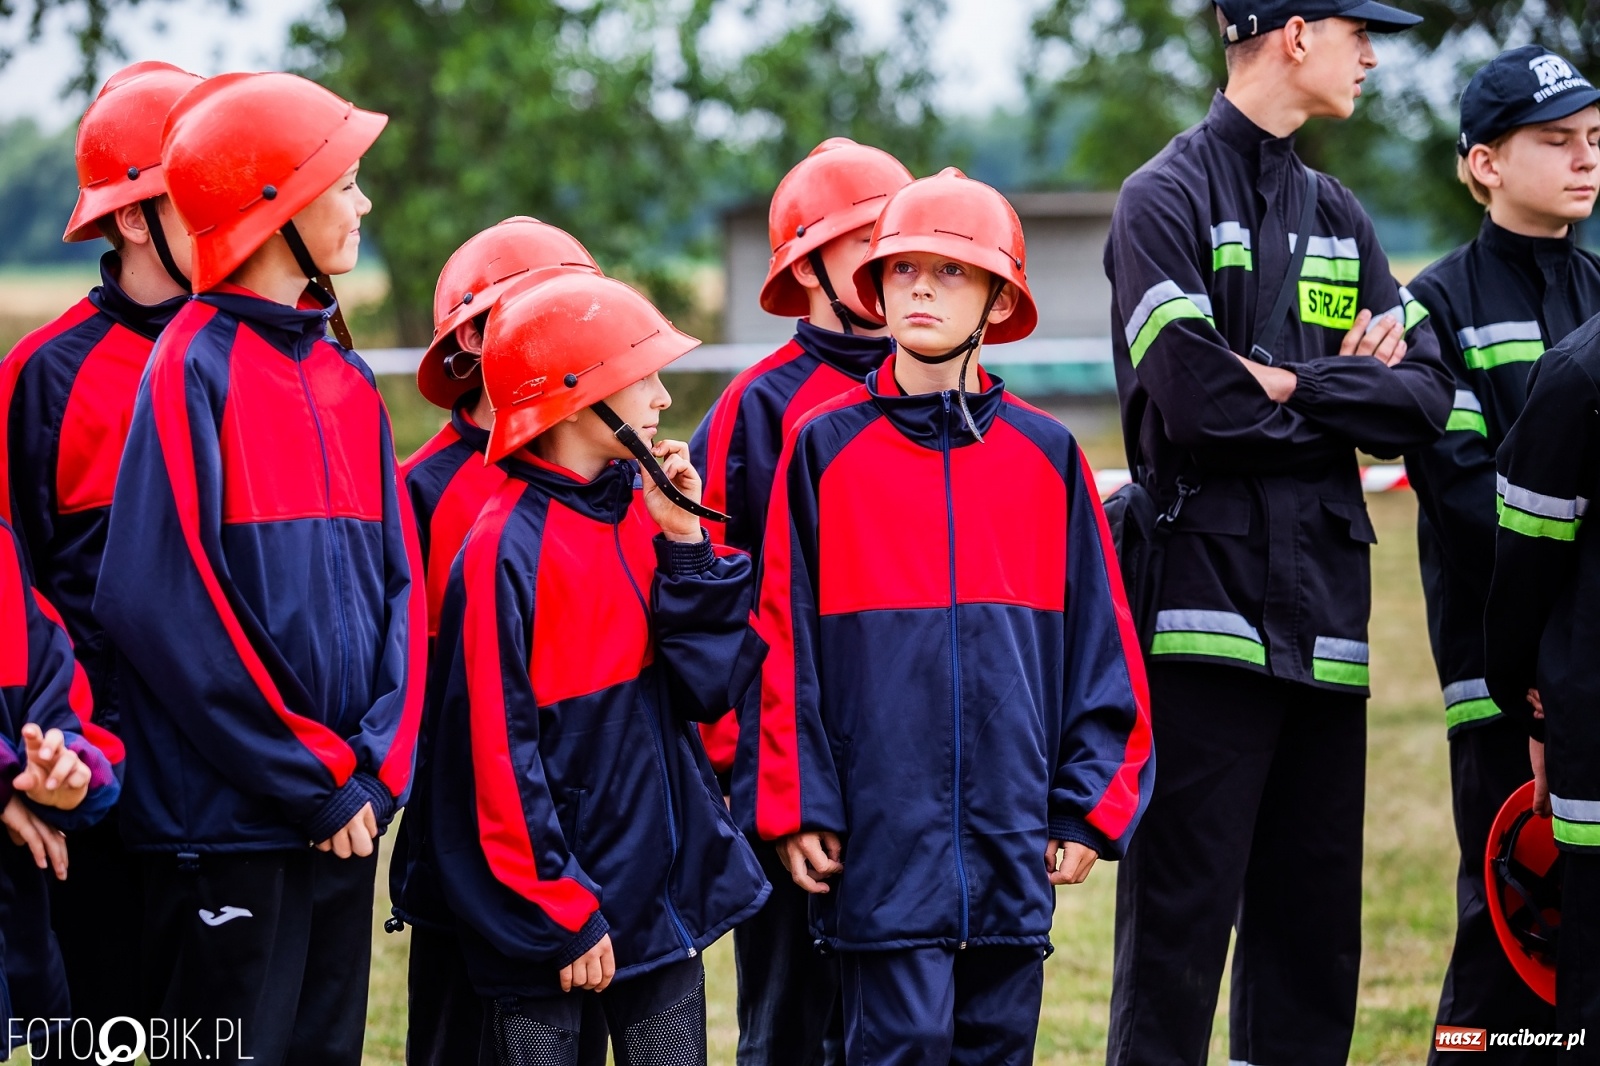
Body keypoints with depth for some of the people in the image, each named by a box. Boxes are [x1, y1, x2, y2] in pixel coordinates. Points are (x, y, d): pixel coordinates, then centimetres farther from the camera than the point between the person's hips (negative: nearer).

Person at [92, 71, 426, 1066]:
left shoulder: (346, 377, 13)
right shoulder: (197, 368, -9)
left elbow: (400, 585, 12)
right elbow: (166, 604, -17)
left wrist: (376, 766, -2)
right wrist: (312, 777, -15)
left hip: (347, 813, 7)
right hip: (230, 823, -7)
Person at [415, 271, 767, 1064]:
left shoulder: (642, 514, 6)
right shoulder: (508, 550, -15)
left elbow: (704, 686, 5)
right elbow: (500, 751, -15)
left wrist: (683, 542, -6)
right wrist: (562, 911, -14)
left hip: (666, 892, 7)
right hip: (550, 903, -7)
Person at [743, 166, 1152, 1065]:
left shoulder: (1045, 454, 6)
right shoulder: (824, 449, 1)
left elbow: (1100, 637, 8)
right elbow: (784, 636, 1)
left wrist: (1092, 802, 3)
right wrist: (797, 804, -3)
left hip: (1014, 838, 3)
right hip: (882, 831, -2)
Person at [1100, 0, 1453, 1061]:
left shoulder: (1340, 216, 18)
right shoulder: (1169, 198, -3)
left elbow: (1427, 396, 7)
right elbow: (1197, 404, -16)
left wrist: (1296, 385, -8)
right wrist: (1349, 395, -2)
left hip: (1324, 610, 7)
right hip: (1208, 604, -7)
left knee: (1316, 917, 9)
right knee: (1182, 915, -6)